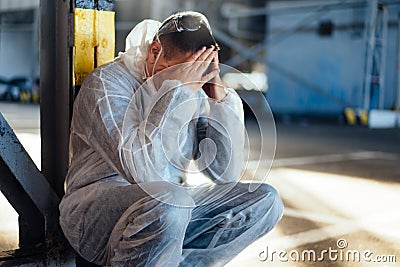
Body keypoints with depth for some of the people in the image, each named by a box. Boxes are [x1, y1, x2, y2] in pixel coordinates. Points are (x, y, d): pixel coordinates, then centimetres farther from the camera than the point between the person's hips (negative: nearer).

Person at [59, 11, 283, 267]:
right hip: (96, 208, -6)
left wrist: (220, 97, -8)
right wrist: (176, 91, -25)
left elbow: (226, 173, -1)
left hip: (170, 207, 7)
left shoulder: (195, 93, 6)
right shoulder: (107, 83, -12)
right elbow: (140, 171, -27)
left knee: (265, 200, -6)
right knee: (170, 200, -37)